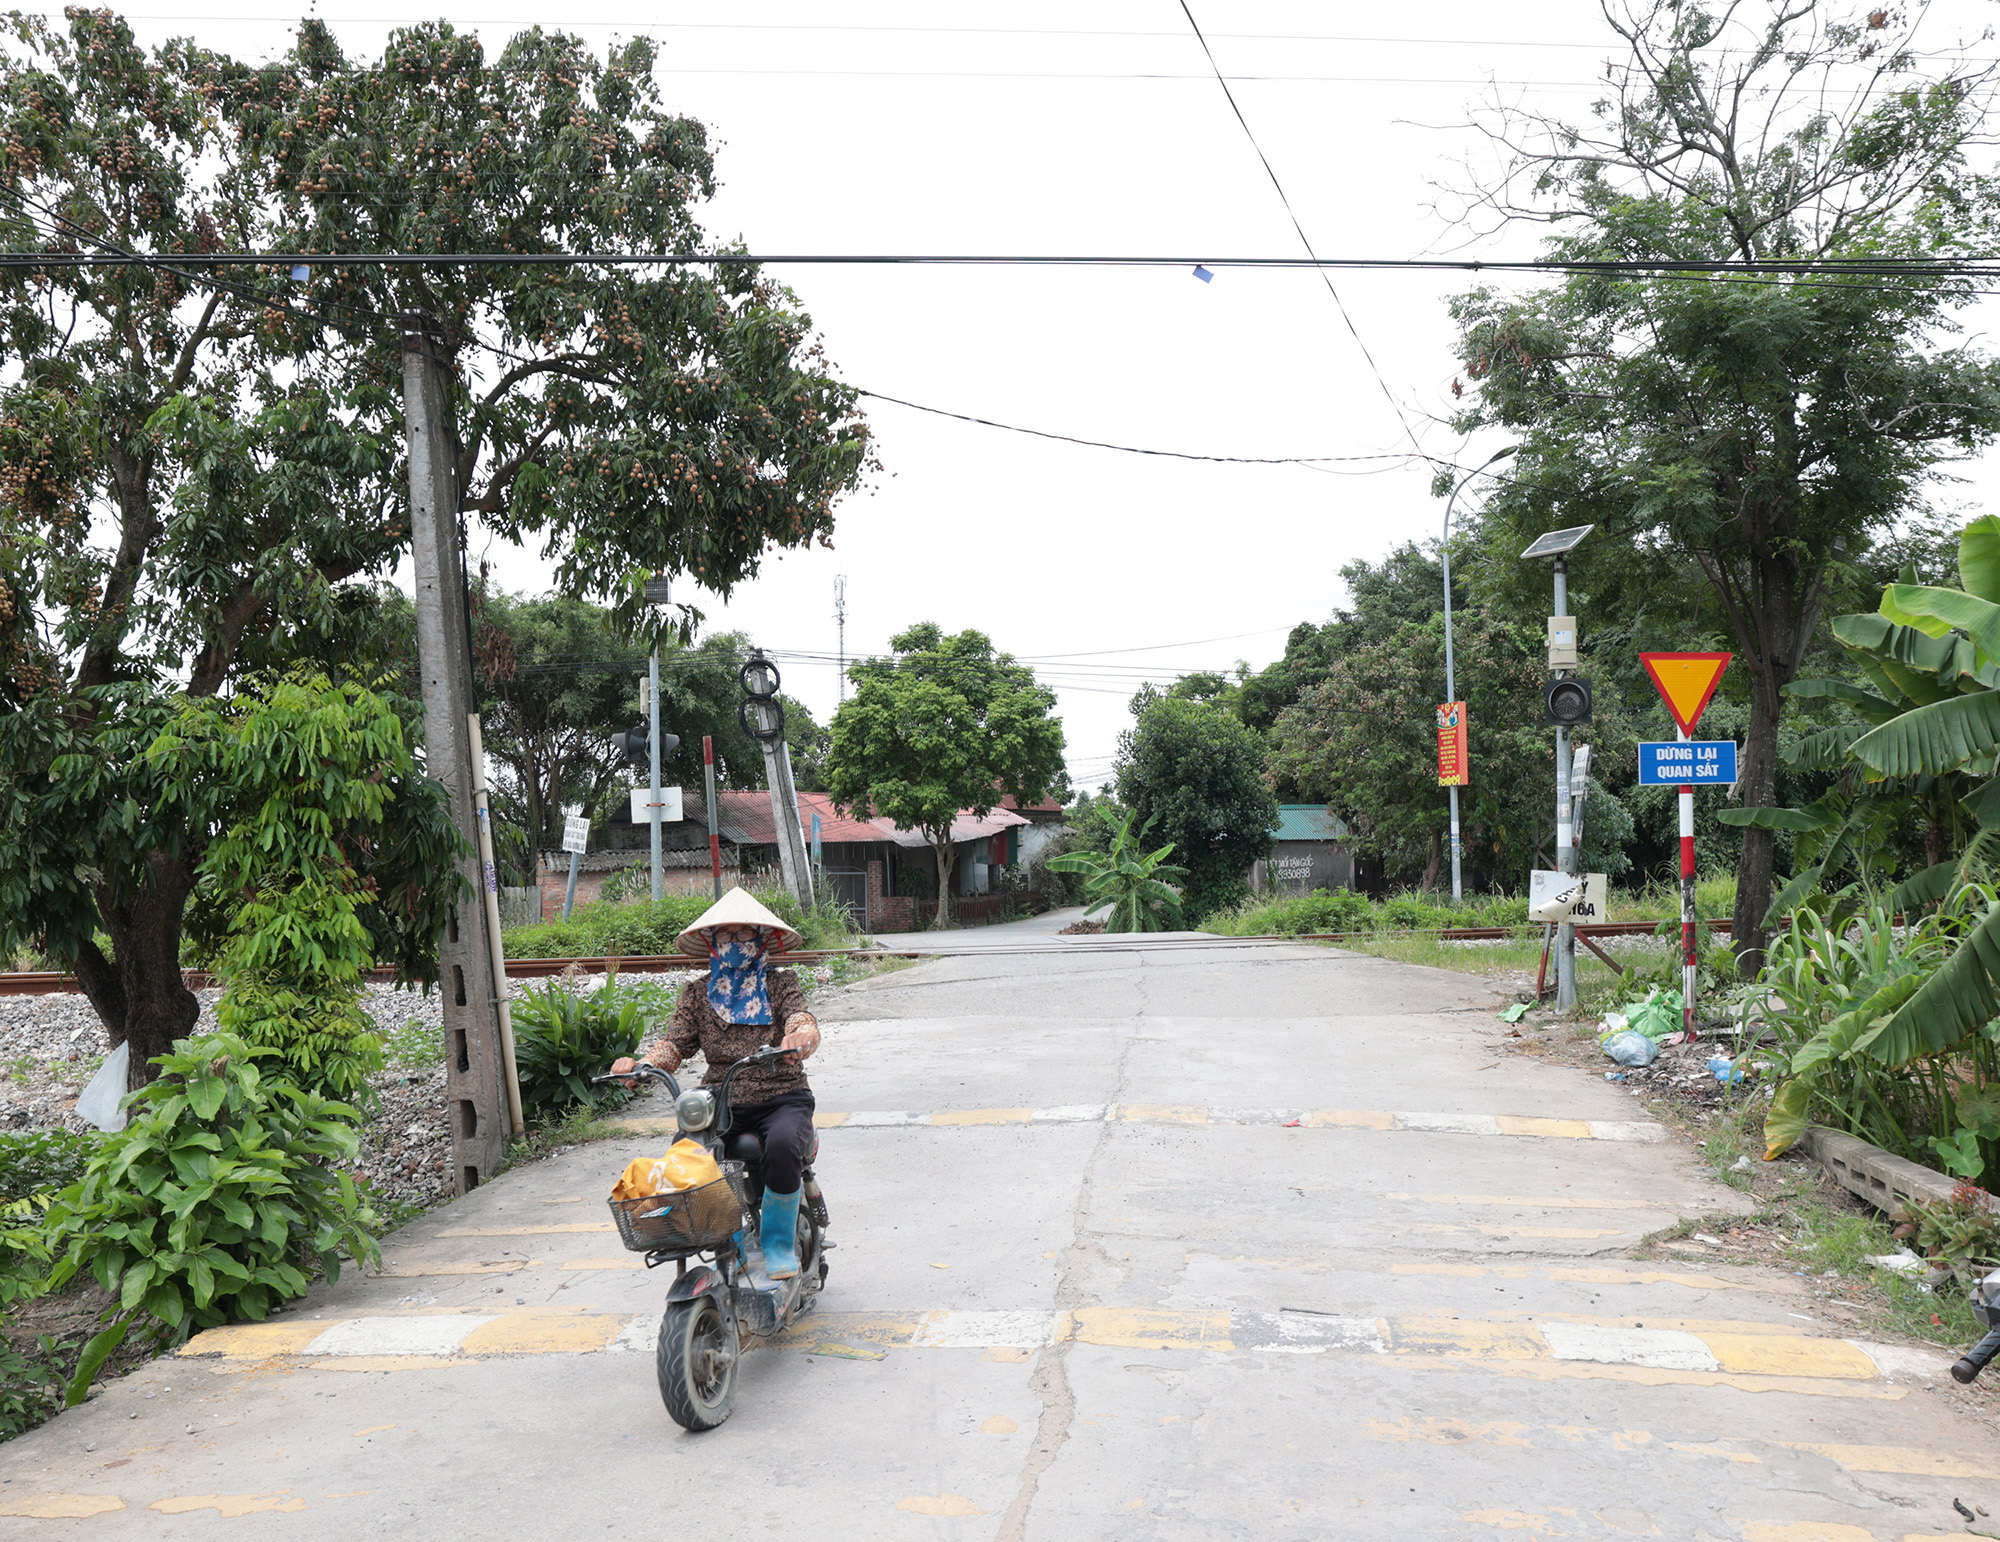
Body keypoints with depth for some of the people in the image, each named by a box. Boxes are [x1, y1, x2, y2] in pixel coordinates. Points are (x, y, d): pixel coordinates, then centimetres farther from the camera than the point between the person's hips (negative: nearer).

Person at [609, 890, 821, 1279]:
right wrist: (639, 1064, -24)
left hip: (782, 1100, -2)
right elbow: (674, 1043, -1)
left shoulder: (780, 984, 5)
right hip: (720, 1104, 2)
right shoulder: (697, 994, 12)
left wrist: (801, 1037, -41)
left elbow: (803, 1021, -14)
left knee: (782, 1146, -34)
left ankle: (780, 1242, -8)